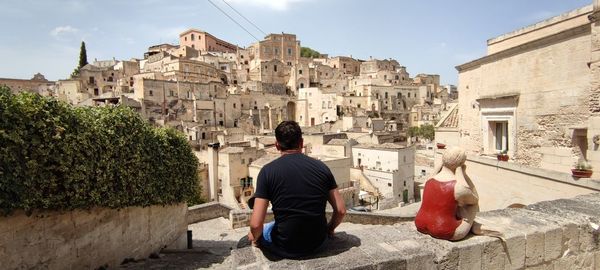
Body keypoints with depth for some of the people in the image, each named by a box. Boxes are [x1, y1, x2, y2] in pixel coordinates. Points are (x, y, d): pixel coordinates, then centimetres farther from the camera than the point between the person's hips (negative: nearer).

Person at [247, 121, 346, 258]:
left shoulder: (268, 171, -12)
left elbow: (256, 224, -16)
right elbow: (341, 210, -2)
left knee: (256, 232, 27)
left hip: (286, 249, -3)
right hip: (318, 244, 3)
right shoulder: (321, 167, -4)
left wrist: (255, 237, 6)